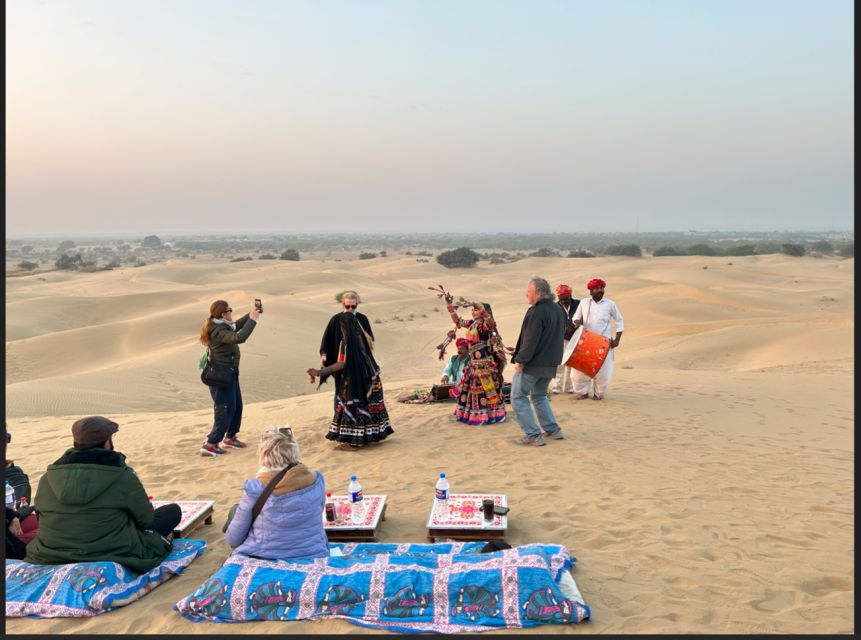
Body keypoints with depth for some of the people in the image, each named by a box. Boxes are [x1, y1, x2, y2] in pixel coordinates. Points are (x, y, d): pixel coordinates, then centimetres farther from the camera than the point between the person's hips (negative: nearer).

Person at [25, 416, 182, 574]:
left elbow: (42, 519, 13)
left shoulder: (46, 479, -2)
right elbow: (146, 519, -1)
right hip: (111, 557, -6)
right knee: (173, 511, 10)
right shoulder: (124, 478, -14)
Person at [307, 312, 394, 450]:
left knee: (352, 408, -1)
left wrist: (320, 372, -25)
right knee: (367, 406, 15)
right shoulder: (363, 337, 4)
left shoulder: (346, 342, -19)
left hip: (353, 381, -8)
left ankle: (353, 442, 3)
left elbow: (342, 364, -23)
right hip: (368, 380, 8)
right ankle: (368, 435, 23)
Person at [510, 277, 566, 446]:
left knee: (518, 397, 2)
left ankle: (533, 435, 0)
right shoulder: (558, 310, 9)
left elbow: (530, 341, -23)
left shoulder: (537, 312, -20)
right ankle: (553, 430, 22)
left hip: (532, 364, -9)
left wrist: (520, 360, -17)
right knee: (539, 396, 25)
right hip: (550, 364, 9)